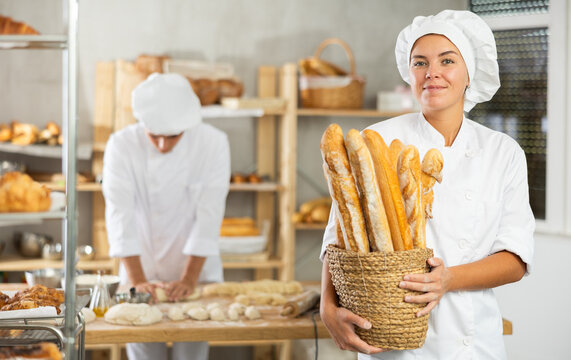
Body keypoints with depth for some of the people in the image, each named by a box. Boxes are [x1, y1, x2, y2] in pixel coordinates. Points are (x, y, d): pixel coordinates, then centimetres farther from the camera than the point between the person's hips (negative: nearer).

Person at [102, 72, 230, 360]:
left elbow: (209, 215, -14)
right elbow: (120, 215, -17)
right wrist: (137, 281, -23)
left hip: (196, 272, 0)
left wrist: (189, 279, -20)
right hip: (143, 273, 0)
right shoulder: (122, 146, -12)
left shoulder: (213, 144, -11)